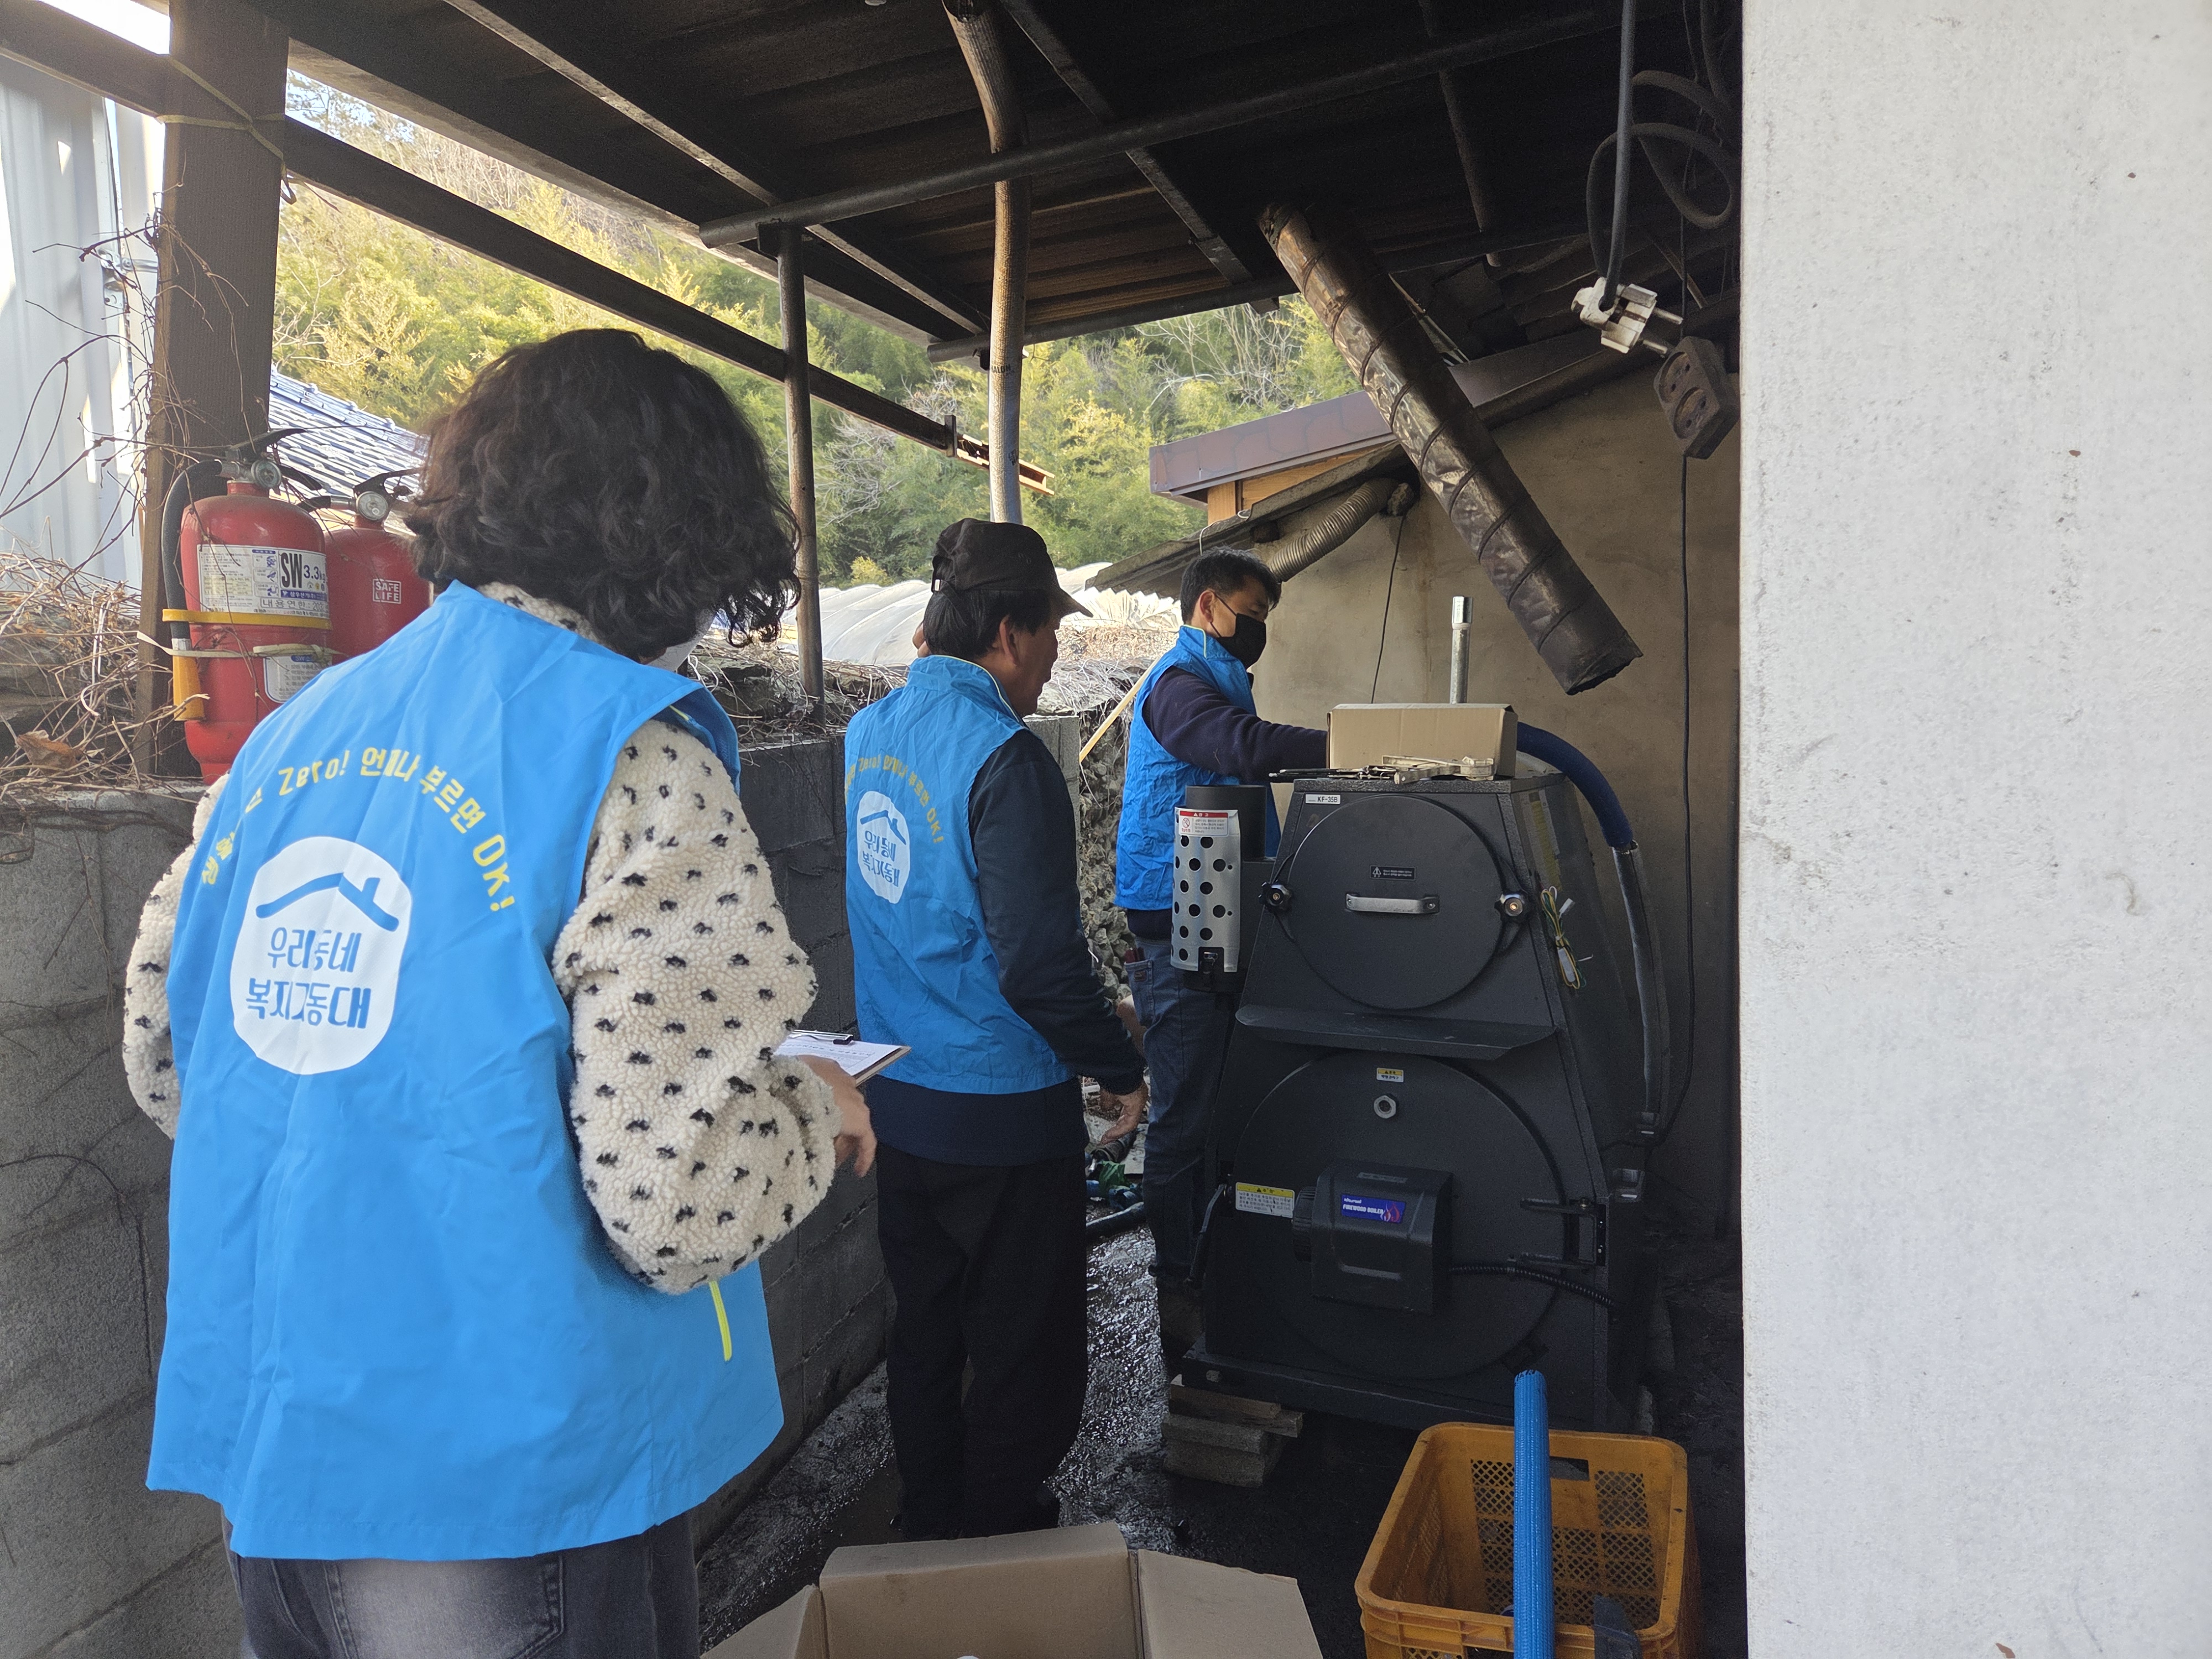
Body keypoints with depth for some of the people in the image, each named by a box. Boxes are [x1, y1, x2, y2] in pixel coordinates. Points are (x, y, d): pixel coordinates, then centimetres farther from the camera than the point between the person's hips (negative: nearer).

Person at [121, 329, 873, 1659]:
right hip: (504, 1497, -6)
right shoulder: (635, 762, -20)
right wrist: (817, 1114, -7)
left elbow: (161, 1055, 12)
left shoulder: (290, 738, 3)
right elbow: (674, 1200, -26)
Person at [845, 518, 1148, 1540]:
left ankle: (930, 1538, 39)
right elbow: (1040, 964, -24)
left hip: (895, 1100, 8)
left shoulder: (867, 735, 3)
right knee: (1029, 1364, 10)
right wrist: (1120, 1069, -10)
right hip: (1001, 1112, -8)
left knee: (926, 1336, 22)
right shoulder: (1003, 759, -22)